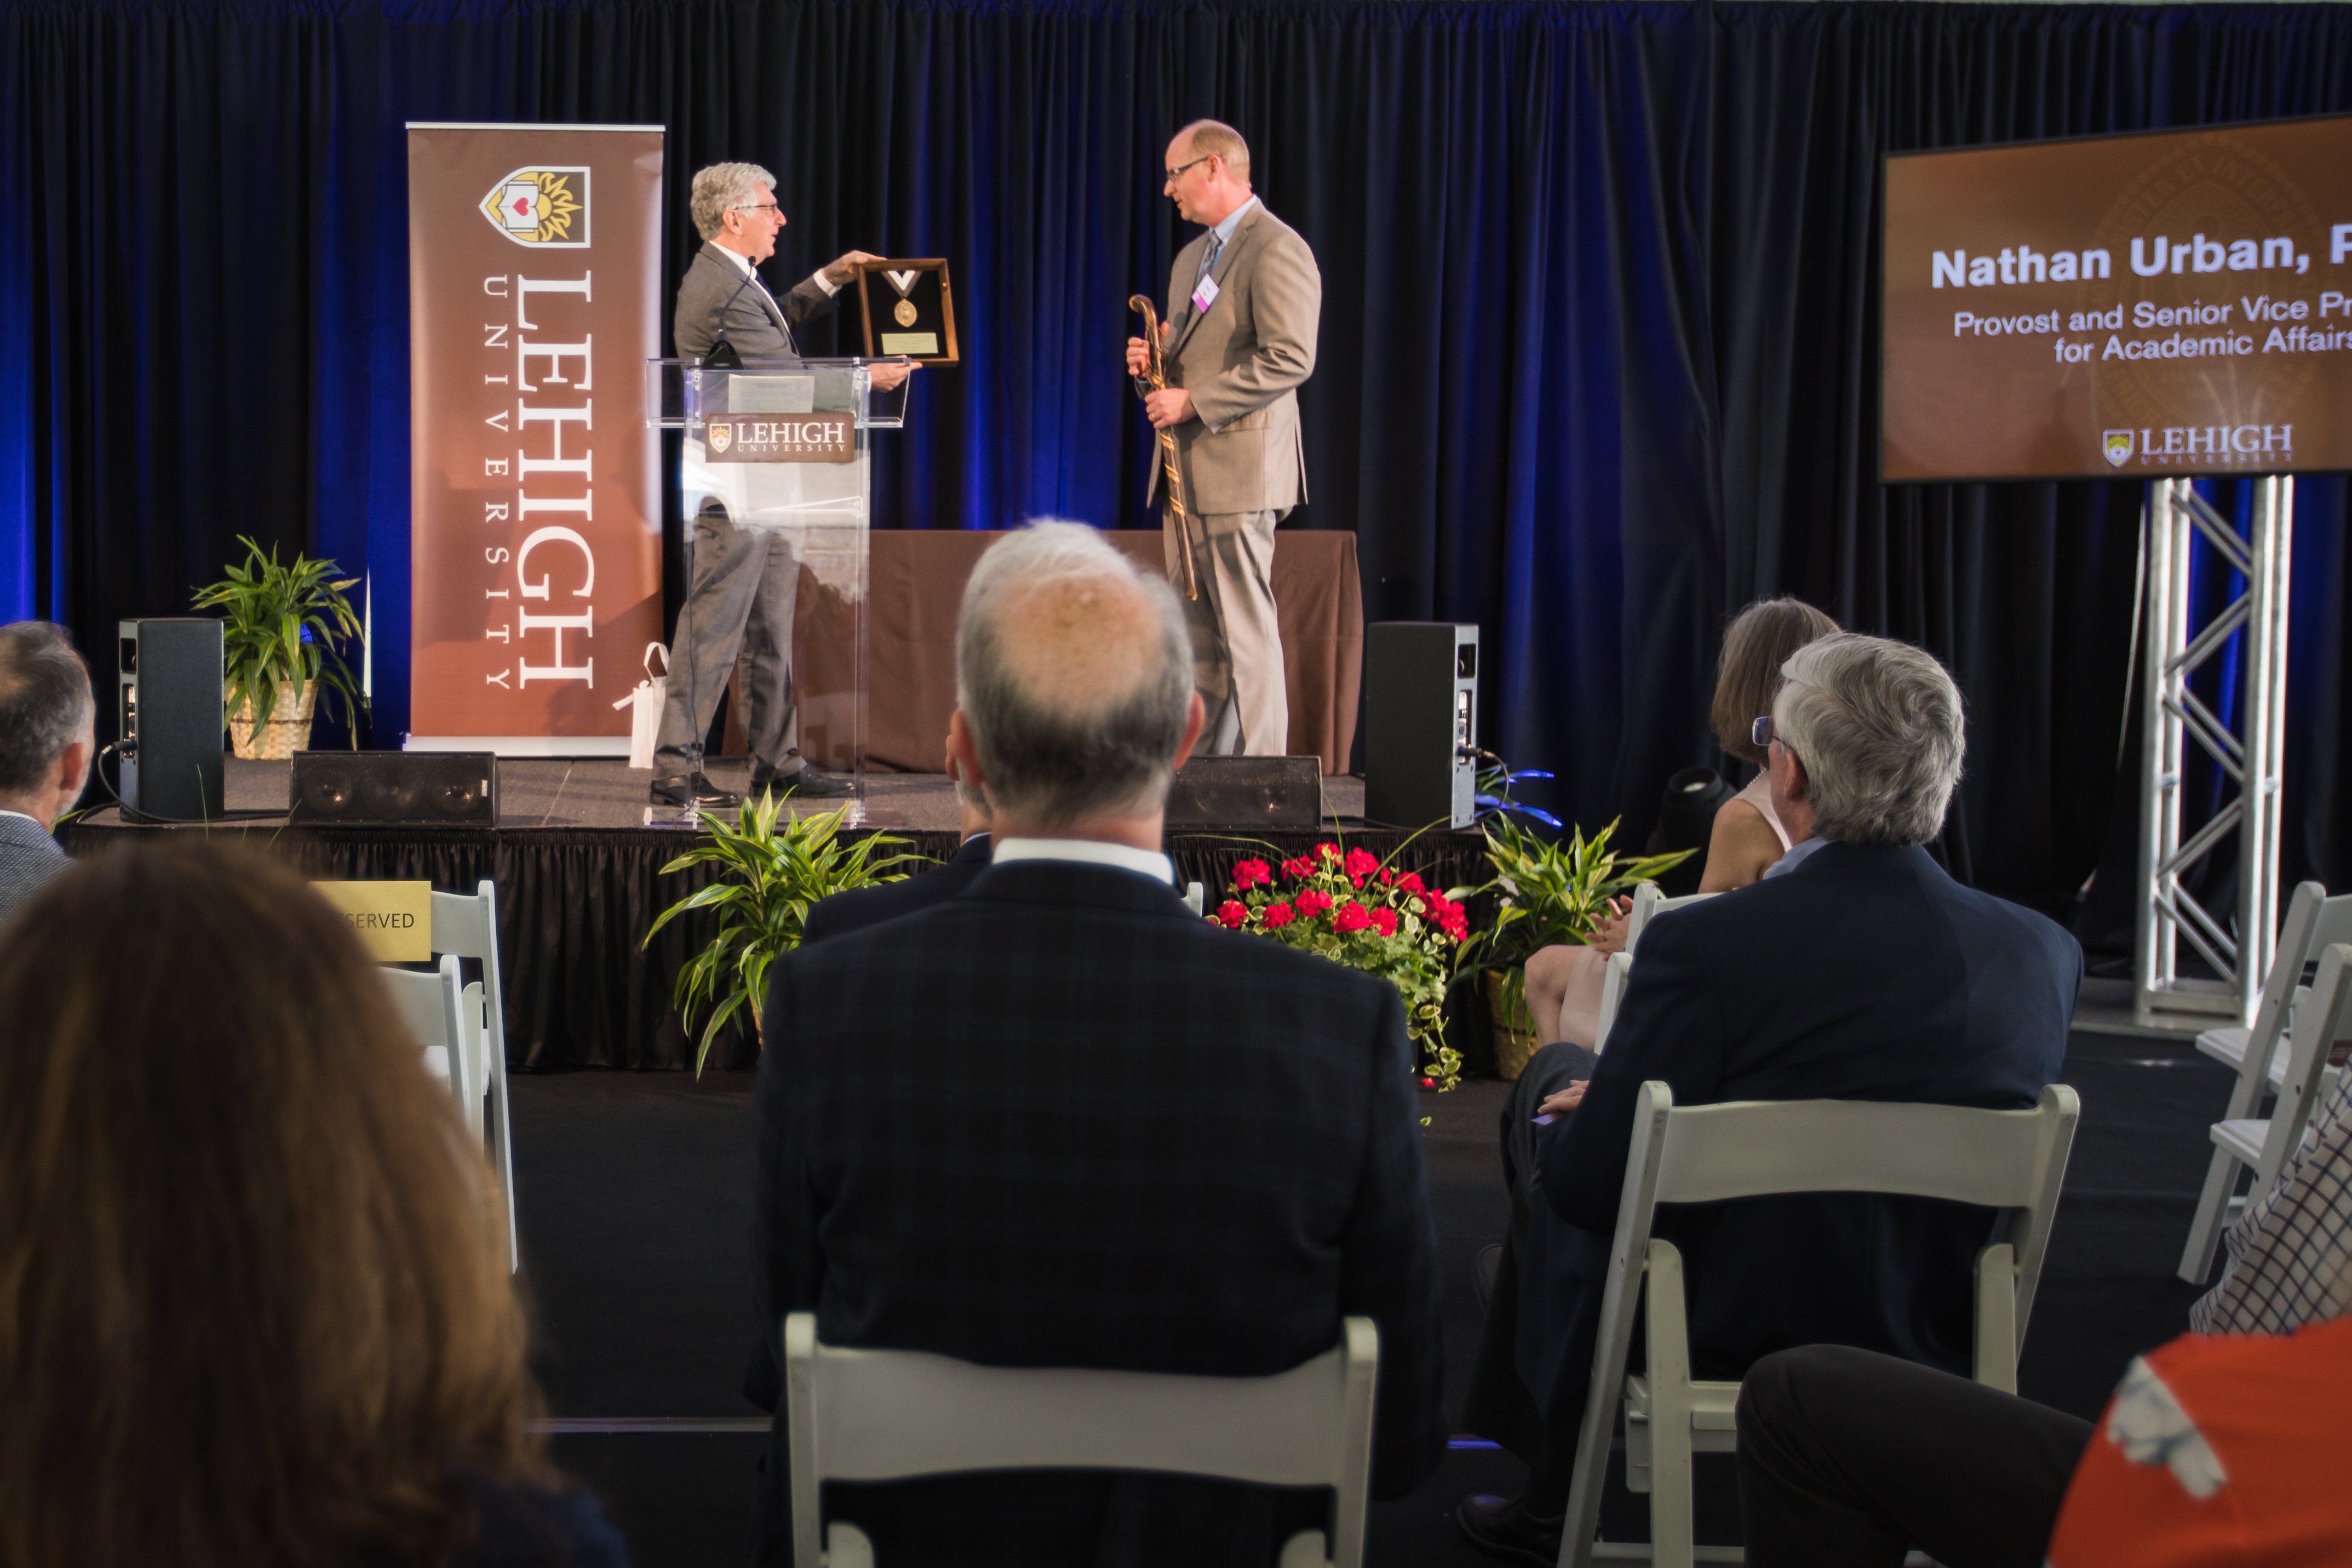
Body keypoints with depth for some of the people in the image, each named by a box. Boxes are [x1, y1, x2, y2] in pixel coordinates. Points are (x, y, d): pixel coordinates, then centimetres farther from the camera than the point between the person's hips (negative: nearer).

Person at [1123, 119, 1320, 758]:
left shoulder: (1277, 250, -11)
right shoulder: (1192, 257, 20)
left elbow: (1290, 359, -20)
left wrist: (1192, 401, -19)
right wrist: (1155, 364, 6)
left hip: (1240, 467, -10)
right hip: (1189, 470, 10)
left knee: (1245, 632, -7)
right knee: (1195, 631, 10)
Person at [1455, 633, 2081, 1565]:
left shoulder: (1704, 944, -25)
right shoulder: (2044, 954, -9)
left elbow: (1592, 1181, -19)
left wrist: (1578, 1118, 7)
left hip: (1723, 1344, -5)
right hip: (1931, 1350, 5)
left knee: (1551, 1161, 24)